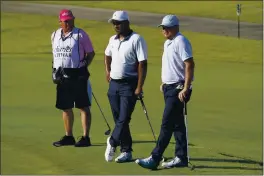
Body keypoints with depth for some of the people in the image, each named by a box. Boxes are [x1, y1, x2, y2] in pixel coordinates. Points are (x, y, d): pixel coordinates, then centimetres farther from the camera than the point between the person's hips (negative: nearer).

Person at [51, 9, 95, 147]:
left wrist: (84, 66, -11)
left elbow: (91, 53, 0)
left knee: (83, 106, -3)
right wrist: (54, 70, 10)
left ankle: (86, 137, -1)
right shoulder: (55, 35, 12)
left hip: (78, 75, -6)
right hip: (62, 76, 6)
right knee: (65, 107, 12)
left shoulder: (80, 34, -4)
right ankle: (68, 137, 23)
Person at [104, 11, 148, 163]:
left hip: (129, 84, -7)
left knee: (123, 119, -10)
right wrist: (108, 72, 20)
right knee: (118, 120, 7)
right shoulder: (113, 40, 11)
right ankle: (126, 151, 13)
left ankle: (112, 142, 5)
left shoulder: (136, 39, -11)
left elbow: (143, 64, -15)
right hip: (114, 83, 7)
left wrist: (139, 87, -19)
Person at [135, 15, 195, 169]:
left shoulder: (181, 42, -15)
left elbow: (190, 65, -21)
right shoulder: (168, 43, 15)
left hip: (178, 88, -10)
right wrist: (164, 83, 19)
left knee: (167, 124, -10)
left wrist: (186, 89, -25)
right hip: (169, 87, 10)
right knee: (177, 124, 12)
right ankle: (181, 158, 17)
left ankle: (155, 159, -11)